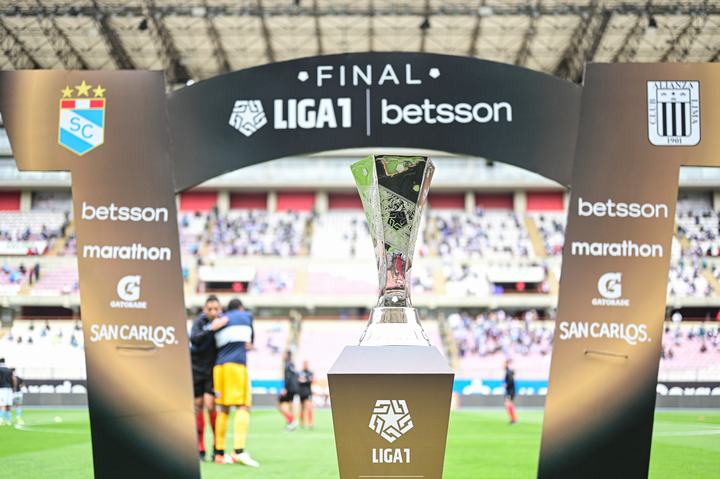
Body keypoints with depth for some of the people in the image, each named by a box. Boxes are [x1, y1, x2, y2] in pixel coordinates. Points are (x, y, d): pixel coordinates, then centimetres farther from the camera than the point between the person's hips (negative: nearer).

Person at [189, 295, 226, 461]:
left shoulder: (224, 321, -8)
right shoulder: (199, 321, -12)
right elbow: (194, 339, -29)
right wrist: (211, 328, -41)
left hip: (213, 370, 0)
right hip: (196, 370, 0)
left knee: (210, 406, -12)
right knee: (198, 407, 2)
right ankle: (200, 450, 11)